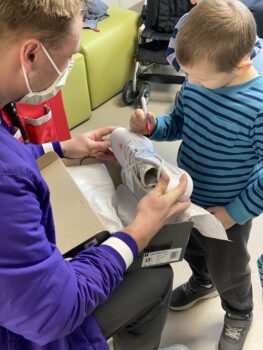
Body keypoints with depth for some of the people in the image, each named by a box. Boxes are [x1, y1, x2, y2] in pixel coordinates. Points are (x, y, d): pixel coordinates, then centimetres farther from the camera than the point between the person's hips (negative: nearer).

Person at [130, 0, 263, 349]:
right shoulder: (197, 80, -14)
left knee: (227, 269, 21)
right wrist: (153, 126, -16)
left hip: (226, 208, -5)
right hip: (188, 195, 6)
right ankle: (202, 282, 65)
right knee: (191, 248, 31)